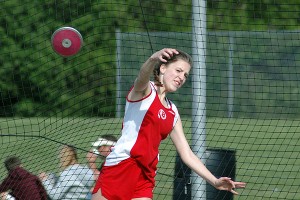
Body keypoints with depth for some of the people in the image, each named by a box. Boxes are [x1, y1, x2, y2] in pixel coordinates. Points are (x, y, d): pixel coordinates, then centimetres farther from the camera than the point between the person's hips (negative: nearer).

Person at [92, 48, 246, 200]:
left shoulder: (172, 113, 20)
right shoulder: (145, 89, 2)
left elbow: (187, 155, 21)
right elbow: (143, 75, -24)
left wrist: (214, 181, 10)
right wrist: (153, 59, -48)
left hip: (146, 178, 6)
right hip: (120, 167, -6)